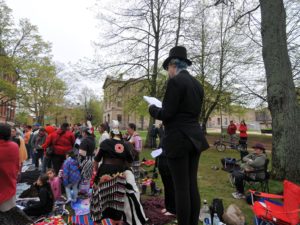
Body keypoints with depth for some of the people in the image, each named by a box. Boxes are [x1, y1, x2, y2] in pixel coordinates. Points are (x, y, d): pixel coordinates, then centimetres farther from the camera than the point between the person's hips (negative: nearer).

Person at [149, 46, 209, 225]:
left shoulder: (175, 81, -12)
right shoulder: (197, 84, 14)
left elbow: (167, 114, -16)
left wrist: (153, 109, 5)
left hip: (178, 140, -8)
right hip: (194, 138, 9)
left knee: (181, 187, 2)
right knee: (192, 184, 15)